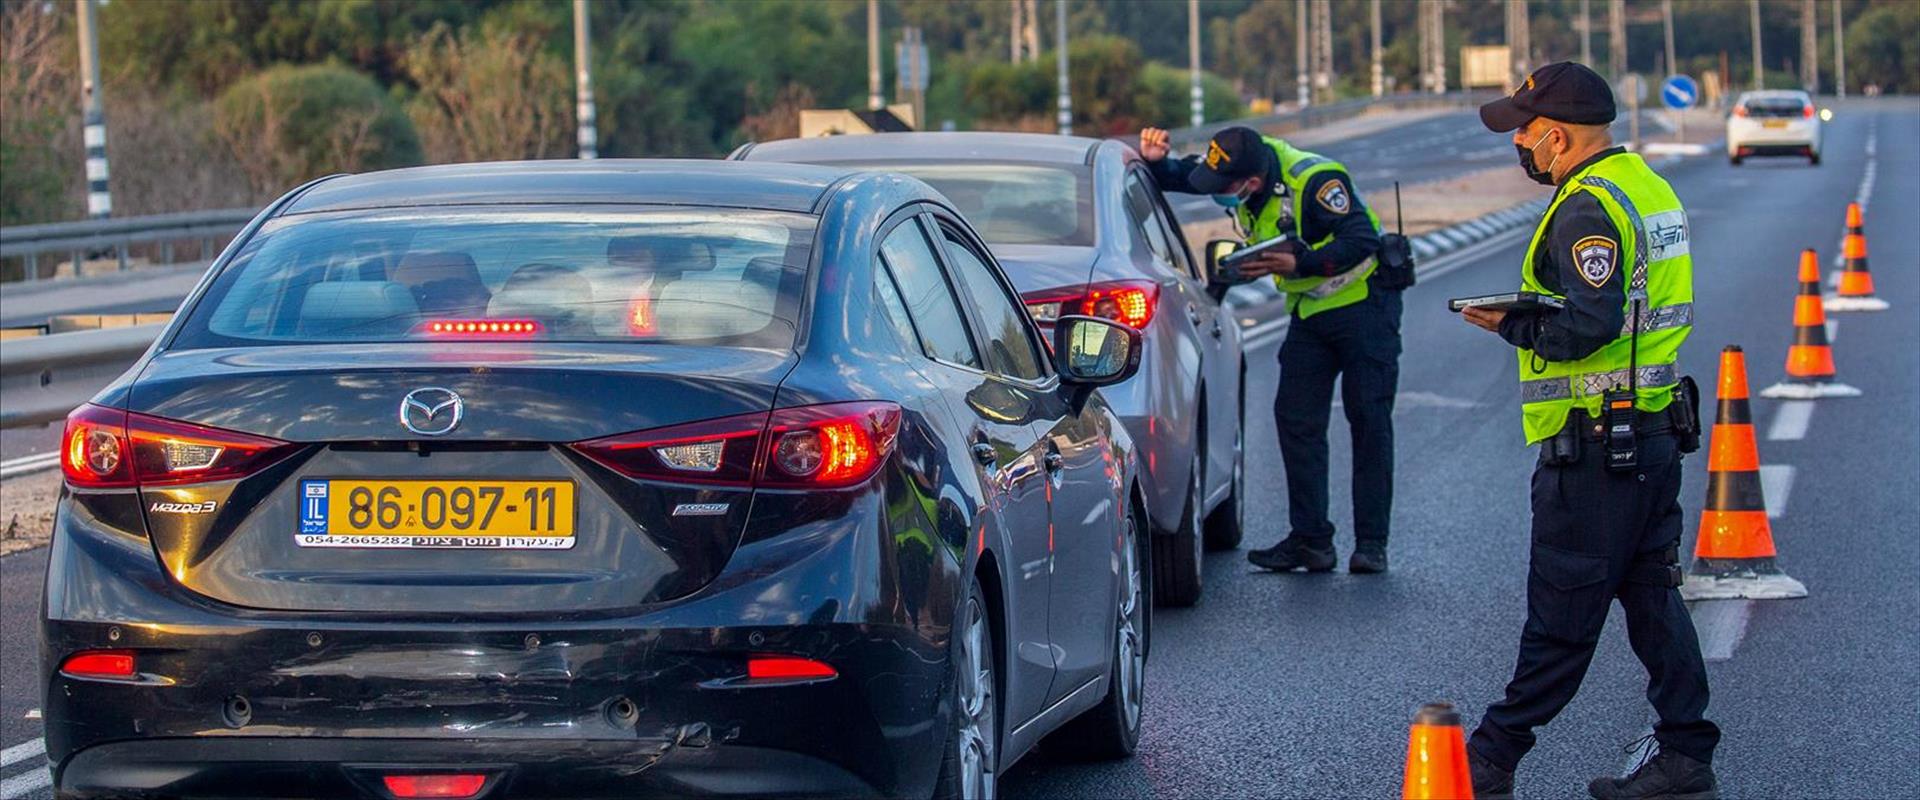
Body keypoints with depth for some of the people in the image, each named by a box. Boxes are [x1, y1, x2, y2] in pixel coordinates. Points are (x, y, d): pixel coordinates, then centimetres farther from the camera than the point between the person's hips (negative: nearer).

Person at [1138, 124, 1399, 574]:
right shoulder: (1244, 164, -7)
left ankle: (1371, 544, -4)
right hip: (1310, 312, 8)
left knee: (1369, 420, -6)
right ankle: (1311, 541, 2)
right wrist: (1155, 161, -14)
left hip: (1364, 304, -8)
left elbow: (1362, 241, -30)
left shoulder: (1314, 182, -30)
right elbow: (1181, 177, 7)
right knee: (1296, 419, 0)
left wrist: (1299, 263, -37)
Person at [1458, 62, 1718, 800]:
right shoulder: (1646, 186, 14)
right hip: (1653, 432, 10)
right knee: (1653, 599, 12)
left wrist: (1510, 324, -12)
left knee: (1561, 613, -3)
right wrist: (1532, 315, 12)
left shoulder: (1589, 208, -17)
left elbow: (1588, 326, -26)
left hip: (1594, 448, -10)